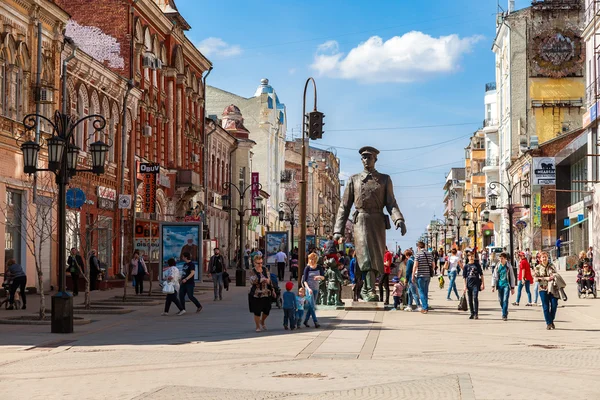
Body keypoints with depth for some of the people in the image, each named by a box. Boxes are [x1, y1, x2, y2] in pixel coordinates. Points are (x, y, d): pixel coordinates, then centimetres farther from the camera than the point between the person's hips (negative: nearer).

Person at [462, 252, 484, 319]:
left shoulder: (477, 265, 5)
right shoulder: (466, 266, 7)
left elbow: (481, 274, 7)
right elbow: (464, 277, 7)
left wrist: (483, 283, 1)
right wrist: (465, 286, 0)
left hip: (476, 284, -2)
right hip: (469, 284, 2)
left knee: (475, 298, -15)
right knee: (470, 300, 6)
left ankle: (476, 314, -13)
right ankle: (472, 314, 16)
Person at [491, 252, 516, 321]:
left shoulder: (508, 266, -1)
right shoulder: (498, 266, 5)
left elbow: (512, 277, 4)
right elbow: (494, 276, 9)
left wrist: (512, 288, 2)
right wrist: (493, 286, 2)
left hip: (506, 285, -3)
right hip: (500, 285, 3)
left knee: (505, 300, -12)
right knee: (500, 300, 8)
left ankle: (504, 315, -10)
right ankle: (505, 312, 31)